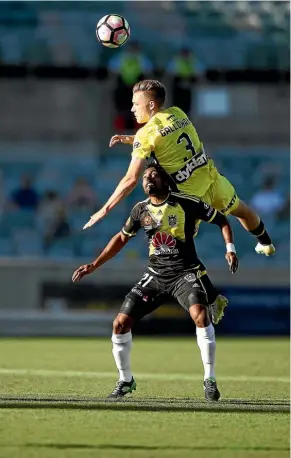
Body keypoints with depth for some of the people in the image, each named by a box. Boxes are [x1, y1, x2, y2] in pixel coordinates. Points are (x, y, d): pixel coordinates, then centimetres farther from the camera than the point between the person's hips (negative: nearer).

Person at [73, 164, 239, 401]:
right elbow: (122, 238, 19)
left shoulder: (185, 203, -9)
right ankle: (126, 380, 17)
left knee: (200, 315, -31)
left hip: (186, 272, -5)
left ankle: (210, 379, -19)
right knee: (121, 323, -4)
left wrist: (230, 248, -17)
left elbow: (221, 220, -1)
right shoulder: (141, 210, 4)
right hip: (156, 275, 5)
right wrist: (94, 265, 16)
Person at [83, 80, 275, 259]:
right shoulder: (178, 113, 2)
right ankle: (266, 244, 55)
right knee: (242, 210, 32)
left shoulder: (146, 133, -16)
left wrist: (105, 210, -14)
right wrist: (130, 139, 15)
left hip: (189, 193, -8)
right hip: (212, 178, 8)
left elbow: (131, 179, -18)